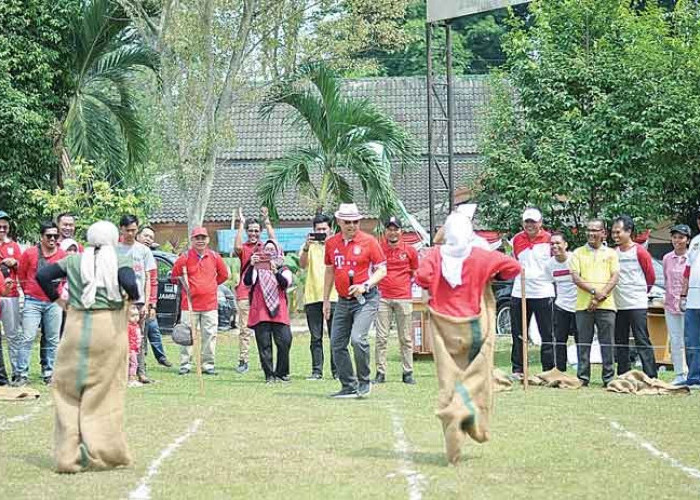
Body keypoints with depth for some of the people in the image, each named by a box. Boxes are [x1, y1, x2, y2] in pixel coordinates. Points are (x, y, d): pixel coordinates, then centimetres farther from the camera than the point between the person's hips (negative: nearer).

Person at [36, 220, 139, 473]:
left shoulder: (74, 260, 8)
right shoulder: (119, 262, -2)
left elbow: (42, 275, 5)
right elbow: (129, 283, -19)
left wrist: (56, 299, 15)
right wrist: (135, 299, 0)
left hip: (76, 326, 2)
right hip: (109, 326, -2)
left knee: (68, 389, 8)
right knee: (105, 389, 6)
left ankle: (69, 454, 3)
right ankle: (104, 450, 5)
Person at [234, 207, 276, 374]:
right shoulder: (243, 248, 8)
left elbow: (273, 241, -9)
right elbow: (237, 247, -14)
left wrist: (267, 221, -13)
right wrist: (241, 223, -13)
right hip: (245, 292, -1)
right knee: (244, 329, -2)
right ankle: (243, 361, -1)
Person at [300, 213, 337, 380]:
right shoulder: (309, 246, 10)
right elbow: (302, 265, -5)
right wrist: (306, 247, -22)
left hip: (333, 296, -1)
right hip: (312, 296, 1)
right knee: (316, 338, 2)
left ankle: (336, 370, 2)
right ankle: (316, 371, 4)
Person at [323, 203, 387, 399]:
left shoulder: (368, 241, -6)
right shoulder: (331, 243, 7)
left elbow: (382, 270, -5)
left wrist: (365, 285, -19)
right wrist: (326, 300, 18)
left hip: (366, 299, -6)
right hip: (343, 301, 6)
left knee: (358, 338, -21)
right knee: (337, 344, 4)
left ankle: (364, 381, -4)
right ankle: (349, 387, 14)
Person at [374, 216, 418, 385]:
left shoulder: (409, 251, 4)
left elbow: (415, 272, 16)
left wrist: (407, 283, 4)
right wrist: (376, 285, 3)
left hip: (403, 298, 0)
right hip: (383, 298, 0)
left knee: (406, 338, 4)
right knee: (381, 338, -2)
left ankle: (408, 372, 8)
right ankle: (381, 373, 0)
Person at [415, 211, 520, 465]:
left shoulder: (435, 255, -2)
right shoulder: (481, 256, -3)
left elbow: (422, 275, -17)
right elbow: (513, 266, -5)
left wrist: (432, 289, 4)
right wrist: (491, 277, 12)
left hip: (444, 324, 1)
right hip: (474, 326, -1)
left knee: (448, 379, 3)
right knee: (477, 376, 10)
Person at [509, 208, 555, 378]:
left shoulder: (549, 239, -2)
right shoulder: (517, 239, 10)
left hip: (543, 292, -4)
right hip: (519, 292, 4)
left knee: (547, 335, 0)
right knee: (518, 334, 8)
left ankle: (549, 370, 4)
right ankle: (517, 370, 14)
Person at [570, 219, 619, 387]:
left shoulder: (611, 253, 11)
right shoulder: (578, 253, 10)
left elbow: (615, 278, 2)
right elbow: (576, 278, 0)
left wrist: (601, 295, -11)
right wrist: (594, 291, -13)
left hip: (606, 305, 0)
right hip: (583, 305, 0)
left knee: (607, 343, -1)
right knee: (583, 343, 2)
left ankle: (609, 377, 4)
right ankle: (583, 377, 7)